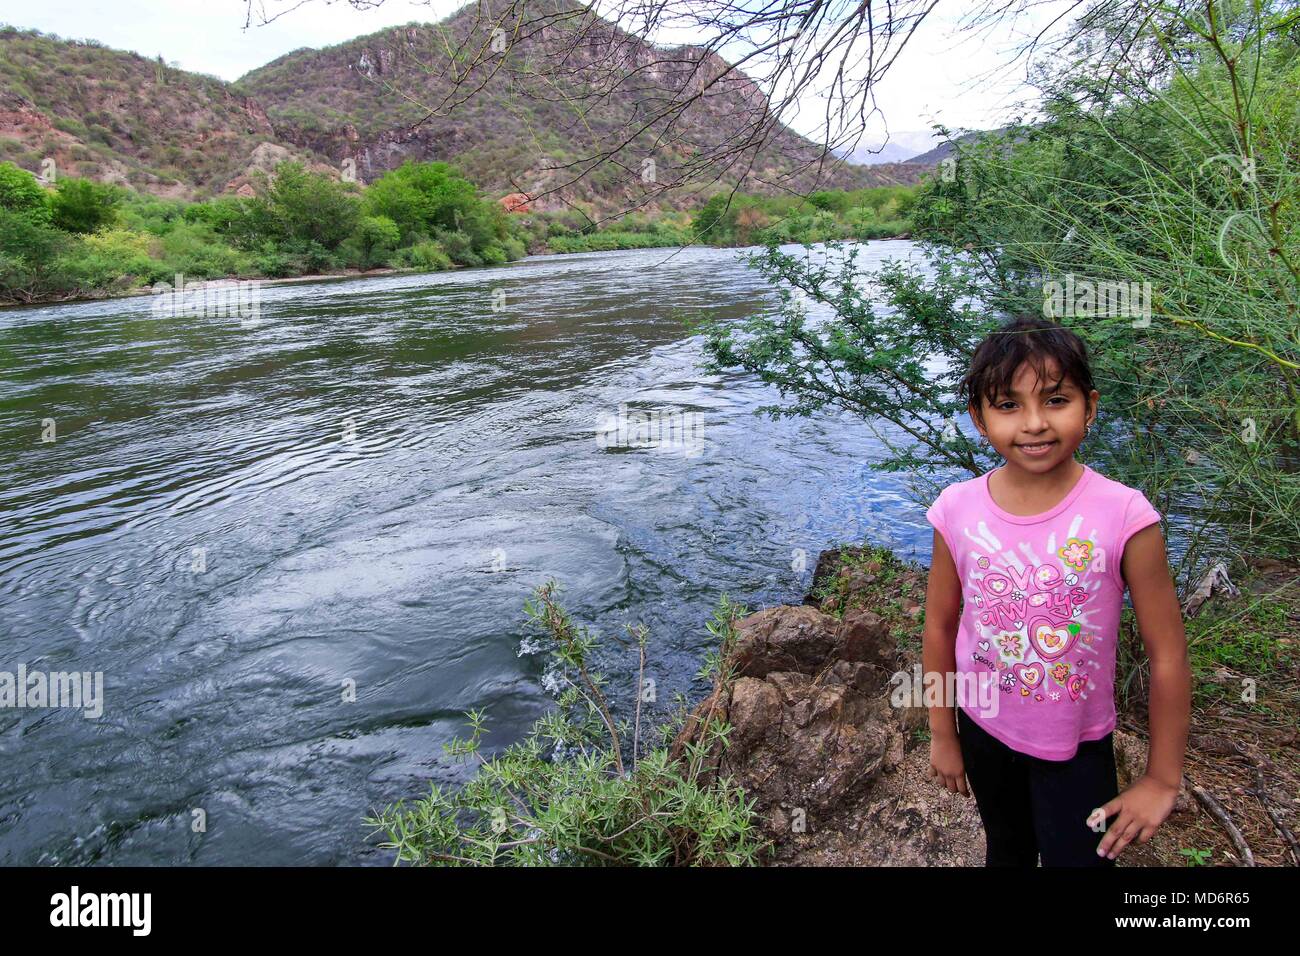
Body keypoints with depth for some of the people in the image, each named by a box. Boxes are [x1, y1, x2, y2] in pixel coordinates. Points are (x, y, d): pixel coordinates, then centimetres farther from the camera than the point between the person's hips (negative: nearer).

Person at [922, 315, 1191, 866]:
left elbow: (1167, 656, -15)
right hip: (983, 730, 3)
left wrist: (1162, 780, -7)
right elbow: (940, 627, -4)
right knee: (1007, 850, 26)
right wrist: (942, 735, 4)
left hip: (1077, 745, -3)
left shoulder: (1124, 518, -24)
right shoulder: (958, 511, -17)